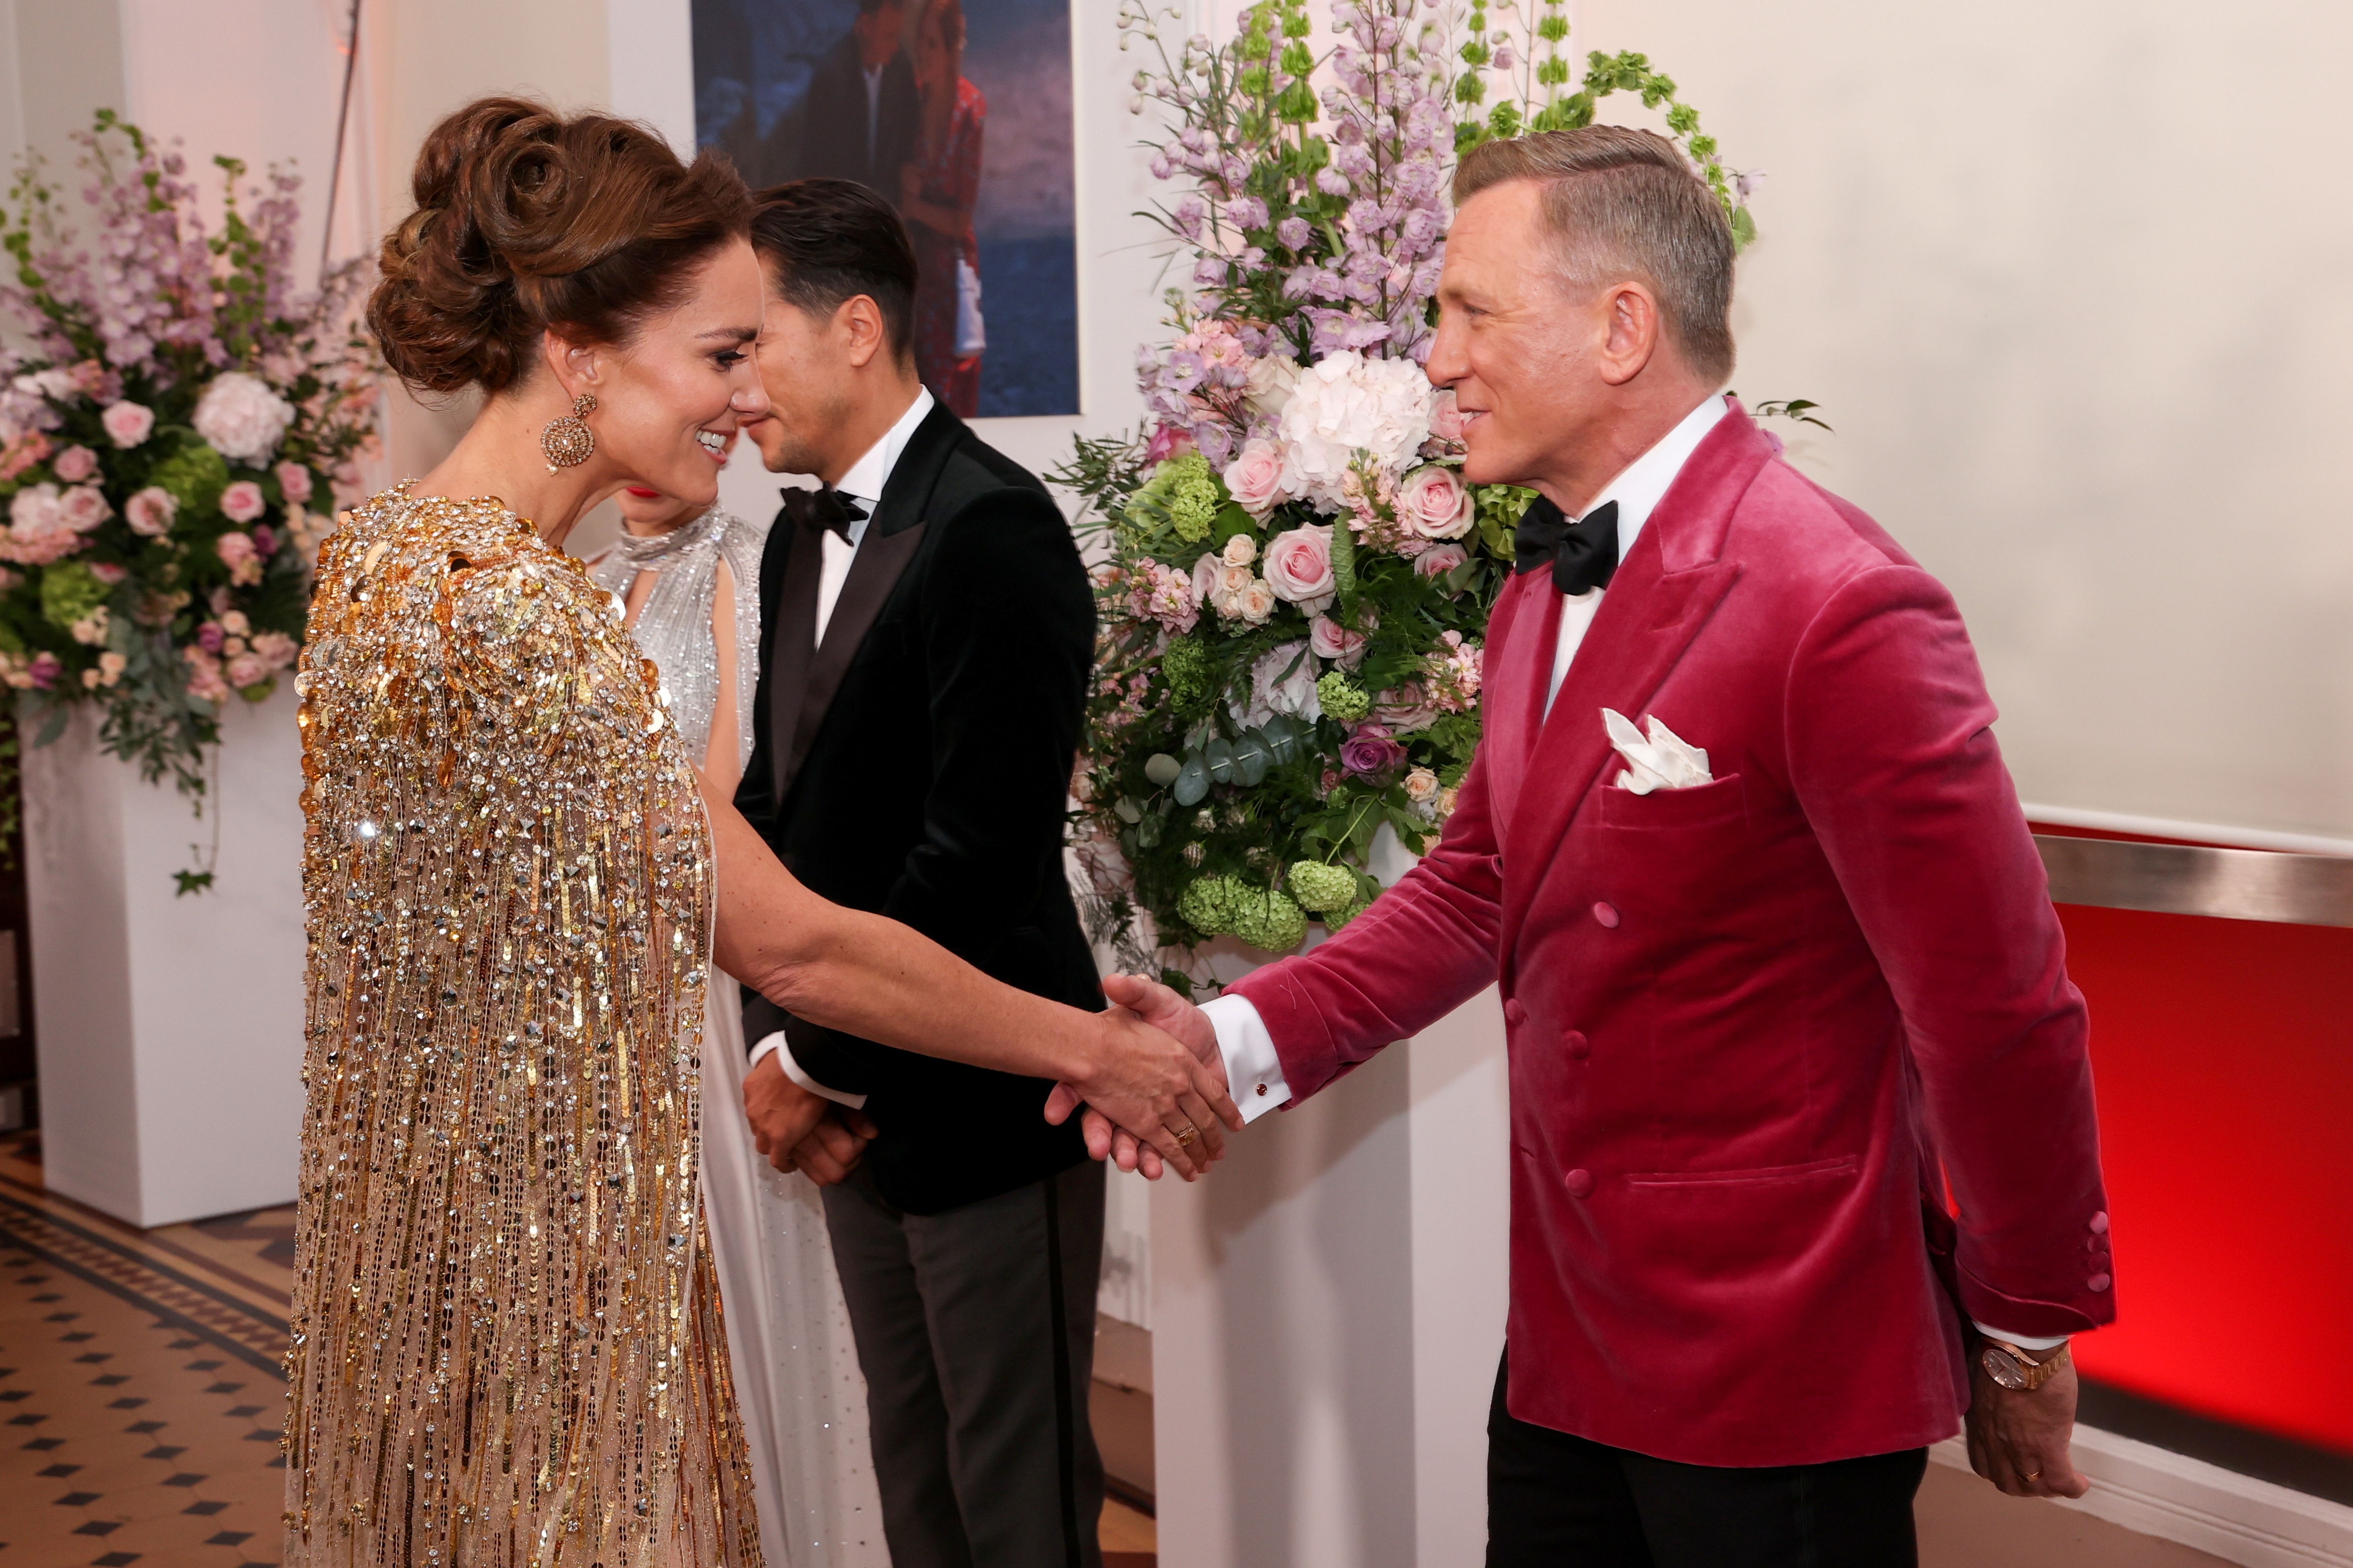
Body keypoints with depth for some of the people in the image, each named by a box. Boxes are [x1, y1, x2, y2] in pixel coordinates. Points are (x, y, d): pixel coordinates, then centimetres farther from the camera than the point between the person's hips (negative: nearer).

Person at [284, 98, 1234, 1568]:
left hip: (414, 1208, 10)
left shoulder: (387, 547, 5)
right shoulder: (518, 612, -24)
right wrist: (1101, 1051, -10)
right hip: (540, 1257, -10)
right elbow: (793, 945, -20)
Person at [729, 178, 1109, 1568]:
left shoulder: (993, 530, -17)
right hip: (859, 1108, 8)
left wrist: (817, 1062, -14)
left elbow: (981, 850, -23)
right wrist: (779, 1045, -1)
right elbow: (778, 804, 12)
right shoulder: (802, 538, 12)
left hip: (983, 1103, -8)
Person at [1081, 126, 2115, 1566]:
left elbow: (2000, 1015, -18)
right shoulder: (1543, 595, 8)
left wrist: (2028, 1335, -7)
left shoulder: (1837, 609, -22)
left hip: (1772, 1389, -8)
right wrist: (1241, 1040, -1)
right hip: (1567, 1341, 8)